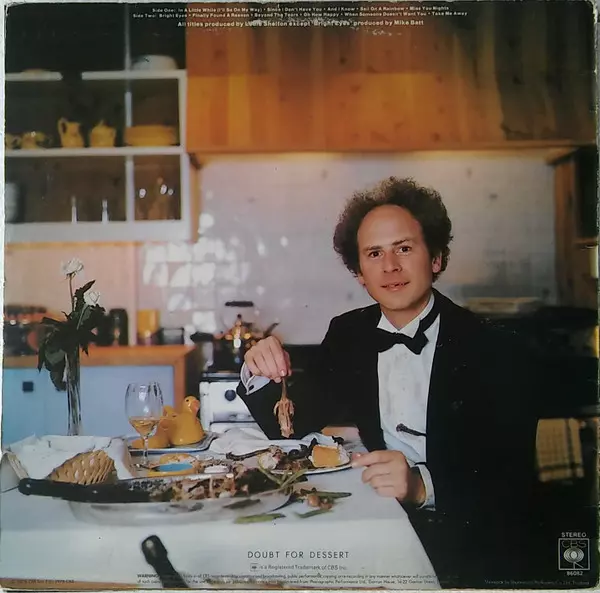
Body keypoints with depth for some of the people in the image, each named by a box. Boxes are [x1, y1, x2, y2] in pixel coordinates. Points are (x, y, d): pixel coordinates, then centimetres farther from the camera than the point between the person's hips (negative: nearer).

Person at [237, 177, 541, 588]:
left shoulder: (497, 352, -13)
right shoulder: (348, 335, 2)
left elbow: (514, 483, -16)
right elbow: (289, 426, 6)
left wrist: (423, 485, -33)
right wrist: (260, 375, -14)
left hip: (470, 540, -3)